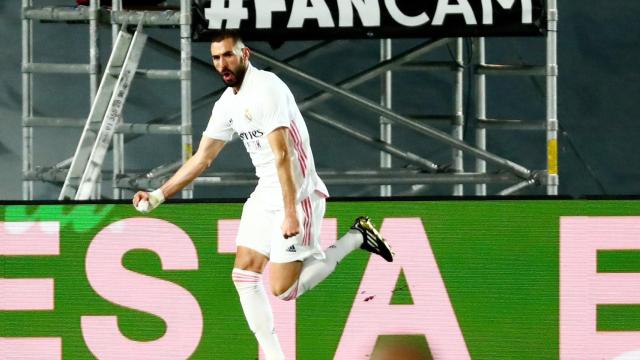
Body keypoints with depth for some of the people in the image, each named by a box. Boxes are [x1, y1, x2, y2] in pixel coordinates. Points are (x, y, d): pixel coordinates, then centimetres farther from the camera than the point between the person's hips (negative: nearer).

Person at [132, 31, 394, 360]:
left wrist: (291, 213, -26)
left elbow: (282, 155, -23)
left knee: (283, 289, -9)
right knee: (244, 276, 2)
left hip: (298, 195, -9)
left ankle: (355, 238, 6)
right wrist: (158, 195, 12)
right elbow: (202, 159, 17)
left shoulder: (265, 88, -18)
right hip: (265, 196, 9)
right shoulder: (228, 103, 9)